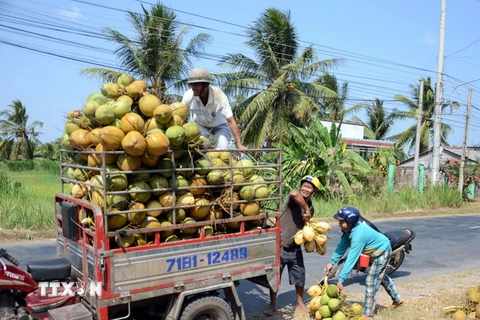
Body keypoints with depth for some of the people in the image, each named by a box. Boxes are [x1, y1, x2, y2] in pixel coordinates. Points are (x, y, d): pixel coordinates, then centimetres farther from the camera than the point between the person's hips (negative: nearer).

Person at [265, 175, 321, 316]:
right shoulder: (293, 199, -14)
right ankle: (272, 305, 25)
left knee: (299, 277, 16)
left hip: (295, 248, 5)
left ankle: (300, 303, 38)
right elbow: (294, 193, -41)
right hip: (279, 247, -5)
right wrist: (306, 209, -30)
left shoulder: (311, 208, 5)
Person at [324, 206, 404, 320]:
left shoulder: (358, 235, -40)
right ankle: (397, 300, 48)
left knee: (371, 281, -8)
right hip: (378, 250, 10)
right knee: (381, 277, 27)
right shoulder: (349, 229, -14)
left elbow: (351, 259, -40)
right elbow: (342, 246, -4)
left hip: (382, 251, -10)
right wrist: (332, 262, -10)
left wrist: (341, 279, -39)